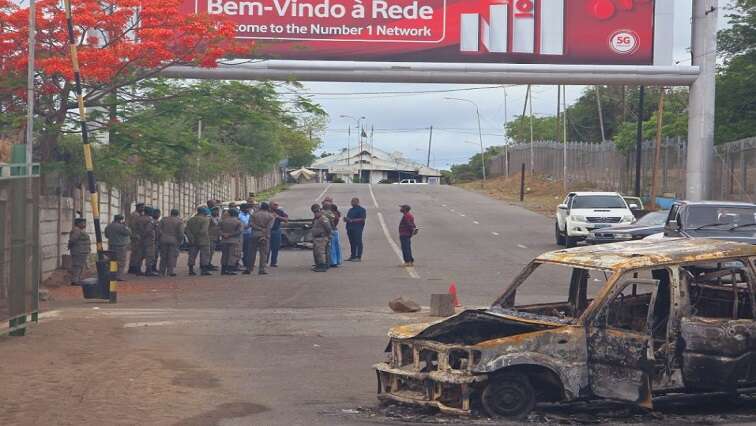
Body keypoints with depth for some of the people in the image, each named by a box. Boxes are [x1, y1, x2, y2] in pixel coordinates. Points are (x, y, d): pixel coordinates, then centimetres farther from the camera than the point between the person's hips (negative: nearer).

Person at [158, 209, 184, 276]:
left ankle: (162, 272, 12)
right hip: (174, 241, -3)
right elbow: (181, 233, -9)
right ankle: (171, 271, -6)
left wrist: (160, 239, 9)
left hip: (164, 240, 3)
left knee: (163, 256, 10)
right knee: (172, 256, 1)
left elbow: (159, 230, 2)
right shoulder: (179, 221, -2)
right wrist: (180, 241, 2)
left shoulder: (163, 219, 6)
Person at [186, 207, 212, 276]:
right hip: (203, 241, -6)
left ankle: (191, 270, 8)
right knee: (204, 255, 0)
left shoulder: (191, 220, 11)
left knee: (192, 255, 9)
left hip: (193, 242, 6)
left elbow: (186, 230, 3)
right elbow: (204, 231, -21)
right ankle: (204, 270, -4)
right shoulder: (205, 220, -9)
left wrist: (191, 238, -2)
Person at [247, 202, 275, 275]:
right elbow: (269, 226, -9)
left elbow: (251, 223, -5)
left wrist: (259, 228, -8)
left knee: (252, 252, 7)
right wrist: (265, 235, -13)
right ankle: (262, 269, -3)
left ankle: (249, 269, 7)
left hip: (255, 235, 2)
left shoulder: (255, 214, 6)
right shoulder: (271, 216, 2)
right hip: (265, 236, -2)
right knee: (264, 253, 2)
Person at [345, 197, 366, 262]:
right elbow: (348, 218, 28)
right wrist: (346, 219, 2)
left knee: (358, 243, -8)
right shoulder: (350, 210, 22)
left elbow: (362, 219, -13)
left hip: (357, 228, -8)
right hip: (350, 228, 8)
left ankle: (359, 257, -9)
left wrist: (352, 220, -18)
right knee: (352, 243, 7)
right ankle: (352, 256, 10)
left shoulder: (362, 210, -3)